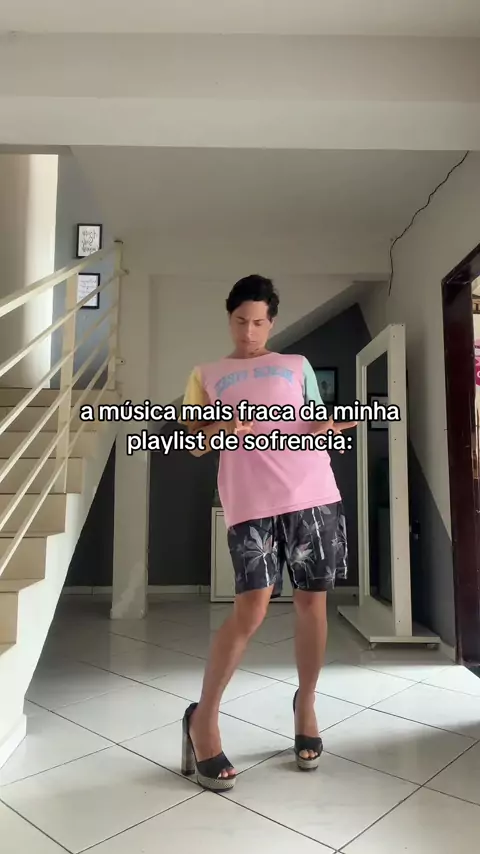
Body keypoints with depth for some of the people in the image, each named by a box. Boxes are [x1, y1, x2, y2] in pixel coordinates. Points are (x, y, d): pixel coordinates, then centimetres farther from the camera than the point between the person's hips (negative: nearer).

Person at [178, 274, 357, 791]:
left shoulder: (297, 366, 19)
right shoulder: (207, 375, 17)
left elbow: (319, 424, 19)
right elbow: (193, 443, 9)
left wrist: (330, 428, -4)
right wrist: (221, 429, -11)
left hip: (313, 494, 2)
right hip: (250, 502, -2)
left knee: (312, 602, 7)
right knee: (250, 609, -9)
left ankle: (305, 704, 30)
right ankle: (203, 718, 11)